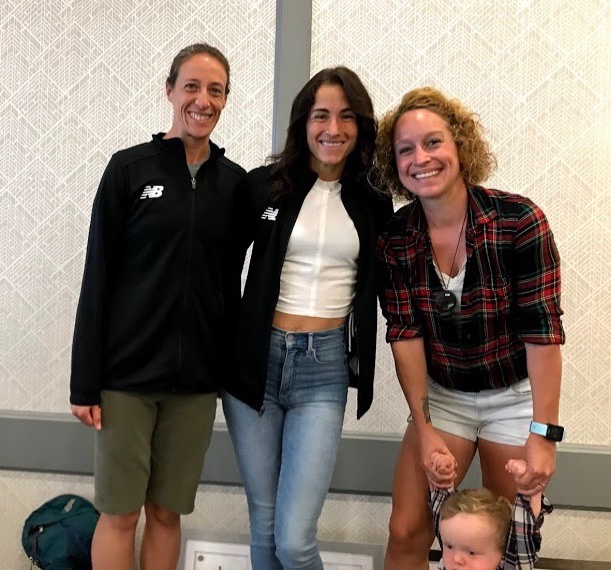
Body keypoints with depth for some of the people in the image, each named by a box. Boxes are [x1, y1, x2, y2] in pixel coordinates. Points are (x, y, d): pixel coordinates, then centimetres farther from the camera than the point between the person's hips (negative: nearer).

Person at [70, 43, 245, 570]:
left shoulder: (234, 181, 4)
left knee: (167, 511, 12)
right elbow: (97, 277, -4)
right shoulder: (130, 168, -3)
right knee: (120, 511, 7)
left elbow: (230, 279, 9)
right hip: (127, 369, -2)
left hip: (196, 374, 3)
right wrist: (85, 381, -7)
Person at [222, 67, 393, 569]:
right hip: (257, 360, 0)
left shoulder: (373, 203, 4)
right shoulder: (264, 185, 0)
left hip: (325, 369, 0)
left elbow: (384, 290, 14)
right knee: (264, 526, 12)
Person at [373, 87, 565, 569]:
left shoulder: (519, 219, -20)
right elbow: (405, 335, -8)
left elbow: (542, 330, -19)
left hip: (517, 396, -2)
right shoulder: (394, 239, -10)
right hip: (442, 395, 3)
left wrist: (543, 434, -20)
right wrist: (423, 430, -10)